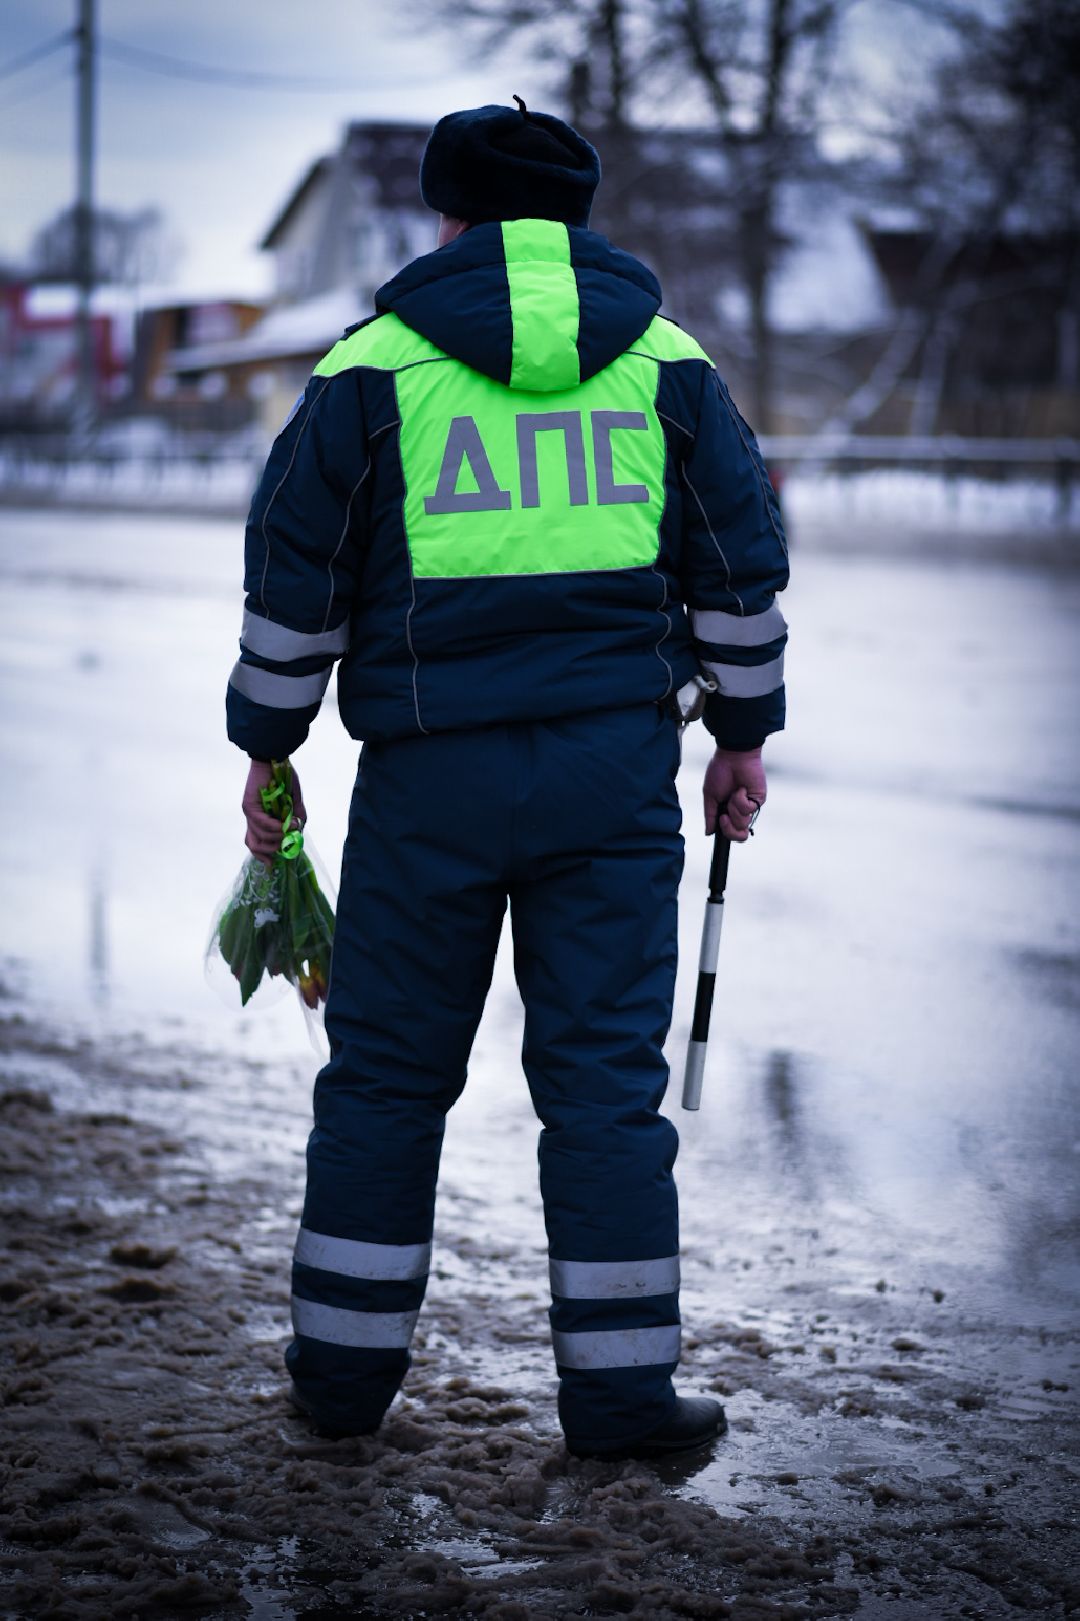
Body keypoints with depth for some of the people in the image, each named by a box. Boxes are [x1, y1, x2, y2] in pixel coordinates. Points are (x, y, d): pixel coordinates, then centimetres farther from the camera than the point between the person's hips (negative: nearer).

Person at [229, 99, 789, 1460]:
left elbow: (293, 585, 1)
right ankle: (619, 1390, 8)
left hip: (430, 775, -1)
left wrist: (266, 748, 12)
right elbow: (741, 570, 9)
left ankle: (345, 1367, 18)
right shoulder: (667, 363, 8)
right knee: (604, 1072, 6)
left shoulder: (372, 366, 1)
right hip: (616, 770, 2)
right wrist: (744, 736, 19)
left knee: (386, 1072, 10)